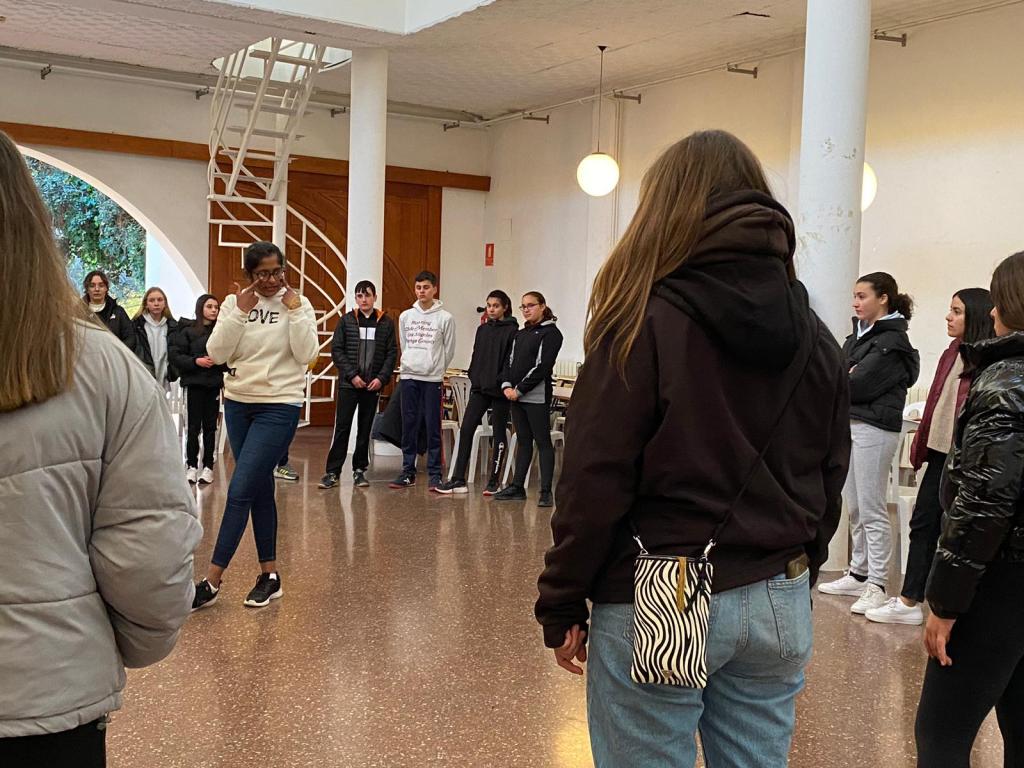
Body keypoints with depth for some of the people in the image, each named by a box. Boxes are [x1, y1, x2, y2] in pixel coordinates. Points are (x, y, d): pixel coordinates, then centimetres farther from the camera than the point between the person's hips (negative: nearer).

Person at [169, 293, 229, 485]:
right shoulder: (188, 331, -2)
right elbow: (175, 355, -6)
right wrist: (196, 361, -16)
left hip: (214, 384, 2)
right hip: (194, 383, -2)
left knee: (210, 426, 7)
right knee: (194, 427, 2)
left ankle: (208, 466, 15)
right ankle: (192, 466, 12)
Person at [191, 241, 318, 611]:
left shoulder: (298, 304, -3)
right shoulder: (234, 303, 3)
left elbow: (306, 354, -13)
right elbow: (216, 353, -5)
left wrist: (294, 310, -15)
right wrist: (240, 311, -12)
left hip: (278, 407, -4)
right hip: (237, 404, 4)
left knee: (240, 491, -10)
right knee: (260, 491, 11)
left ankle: (211, 582, -4)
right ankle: (270, 576, 21)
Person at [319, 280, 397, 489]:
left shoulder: (386, 323, 5)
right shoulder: (346, 320, 3)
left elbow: (392, 353, 4)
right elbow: (336, 350, 0)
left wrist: (382, 378, -8)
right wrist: (352, 375, -10)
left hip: (373, 385, 1)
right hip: (349, 383, -1)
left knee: (365, 429, 7)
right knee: (342, 427, -2)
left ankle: (359, 470, 16)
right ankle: (332, 471, 1)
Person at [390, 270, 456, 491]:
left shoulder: (445, 318, -1)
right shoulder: (405, 316, 9)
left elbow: (449, 351, 5)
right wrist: (409, 365, 14)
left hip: (432, 379, -3)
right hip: (408, 376, 3)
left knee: (433, 426, -2)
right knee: (409, 425, 6)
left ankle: (435, 474, 3)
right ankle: (408, 471, 12)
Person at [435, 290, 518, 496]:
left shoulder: (511, 330, -5)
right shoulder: (483, 329, 14)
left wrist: (505, 384, -16)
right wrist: (474, 377, 6)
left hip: (499, 390, -6)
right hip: (479, 387, 6)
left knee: (499, 433, 4)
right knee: (466, 429, -1)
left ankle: (493, 481, 12)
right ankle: (458, 480, 1)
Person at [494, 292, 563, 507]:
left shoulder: (550, 333, -4)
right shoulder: (520, 334, 19)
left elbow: (542, 366, -13)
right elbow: (509, 361, 15)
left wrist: (520, 389, -14)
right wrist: (506, 385, -3)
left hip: (537, 397, -7)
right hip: (516, 397, 7)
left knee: (543, 442, -3)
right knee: (523, 441, 11)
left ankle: (546, 491, -3)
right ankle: (517, 487, 15)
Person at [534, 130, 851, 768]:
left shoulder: (644, 322, -12)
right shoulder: (814, 336, 5)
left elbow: (595, 485, -14)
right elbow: (829, 483, 11)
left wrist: (562, 606, -4)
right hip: (778, 606, 6)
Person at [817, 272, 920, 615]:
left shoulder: (892, 342, -11)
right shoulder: (860, 333, 15)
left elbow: (859, 385, -18)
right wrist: (844, 379, -12)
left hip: (874, 429, -9)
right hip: (850, 424, 9)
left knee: (871, 511, -6)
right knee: (854, 508, 13)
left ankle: (877, 586, -1)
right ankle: (859, 575, 23)